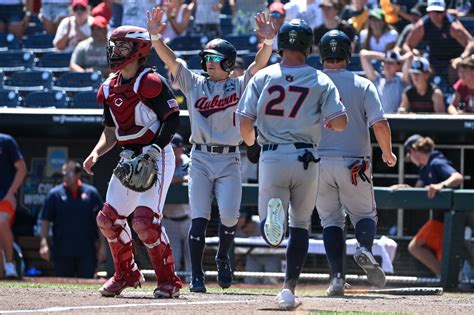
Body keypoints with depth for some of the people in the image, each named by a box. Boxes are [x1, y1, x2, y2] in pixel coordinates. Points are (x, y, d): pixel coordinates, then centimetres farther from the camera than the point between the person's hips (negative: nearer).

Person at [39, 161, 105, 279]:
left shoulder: (91, 193, 5)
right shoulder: (55, 194, 3)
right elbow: (45, 220, 0)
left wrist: (102, 246, 2)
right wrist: (44, 243, -11)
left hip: (86, 251, 0)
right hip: (62, 251, 0)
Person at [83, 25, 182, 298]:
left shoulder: (150, 82, -13)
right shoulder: (110, 88, 12)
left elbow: (172, 119, -15)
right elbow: (111, 132, 18)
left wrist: (154, 148, -26)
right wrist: (96, 154, 0)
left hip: (156, 157, -9)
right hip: (128, 159, 9)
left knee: (145, 220, -18)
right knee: (109, 219, 8)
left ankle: (169, 280, -5)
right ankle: (126, 274, 27)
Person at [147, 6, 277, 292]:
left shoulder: (239, 86, 5)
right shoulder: (194, 84, 10)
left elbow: (260, 64, -9)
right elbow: (170, 59, 0)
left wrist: (269, 41, -27)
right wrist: (155, 36, -15)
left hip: (229, 160, -1)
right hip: (201, 158, 1)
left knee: (229, 215, -11)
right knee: (200, 218, -6)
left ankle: (223, 258, 18)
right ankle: (197, 275, 0)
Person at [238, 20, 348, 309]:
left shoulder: (263, 77, 2)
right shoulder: (321, 81, 1)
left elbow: (245, 121, -2)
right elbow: (341, 122, -6)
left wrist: (250, 142, 20)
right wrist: (327, 121, 18)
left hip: (271, 156, 0)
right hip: (305, 159, 0)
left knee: (269, 233, 6)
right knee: (300, 225, 13)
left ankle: (274, 211, -31)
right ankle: (289, 288, 3)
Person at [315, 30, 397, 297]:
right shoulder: (363, 85, -1)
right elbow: (380, 124, -9)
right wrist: (388, 154, 7)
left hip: (318, 162, 1)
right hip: (353, 162, -1)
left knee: (331, 219, 11)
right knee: (365, 214, 14)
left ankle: (337, 276, -3)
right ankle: (365, 248, -18)